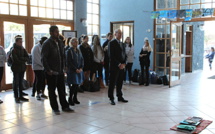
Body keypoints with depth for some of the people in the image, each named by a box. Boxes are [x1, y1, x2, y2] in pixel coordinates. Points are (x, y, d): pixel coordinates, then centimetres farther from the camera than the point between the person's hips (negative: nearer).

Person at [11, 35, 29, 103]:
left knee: (21, 82, 11)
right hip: (16, 68, -5)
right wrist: (23, 60, -7)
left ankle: (20, 96, 19)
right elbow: (16, 60, -17)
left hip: (22, 68, 6)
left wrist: (20, 58, -13)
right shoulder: (13, 50, -9)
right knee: (16, 83, 0)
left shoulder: (23, 49, 9)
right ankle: (16, 97, 7)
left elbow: (27, 57, 1)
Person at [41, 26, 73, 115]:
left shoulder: (60, 42, 11)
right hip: (51, 72, -6)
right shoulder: (47, 44, -10)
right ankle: (55, 108, 17)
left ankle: (65, 106, 22)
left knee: (62, 90, 12)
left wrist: (63, 68, 9)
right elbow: (43, 59, -14)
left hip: (60, 71, 6)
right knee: (52, 90, 6)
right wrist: (48, 70, -17)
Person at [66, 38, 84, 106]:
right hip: (72, 71, -6)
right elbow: (69, 62, -12)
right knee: (74, 85, -7)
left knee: (77, 85, 8)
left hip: (79, 70, 6)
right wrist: (75, 69, -15)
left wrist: (81, 68, -3)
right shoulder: (69, 51, -8)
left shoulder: (78, 51, 12)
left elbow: (82, 60, 12)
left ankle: (75, 98, 19)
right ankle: (70, 99, 6)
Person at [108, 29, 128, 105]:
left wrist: (123, 64, 1)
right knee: (112, 83, 0)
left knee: (120, 83, 12)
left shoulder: (121, 44, 18)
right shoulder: (111, 43, -6)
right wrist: (119, 64, -15)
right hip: (114, 66, -7)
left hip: (122, 66, 7)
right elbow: (111, 56, -13)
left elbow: (124, 54, 18)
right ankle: (111, 99, 7)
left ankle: (120, 97, 21)